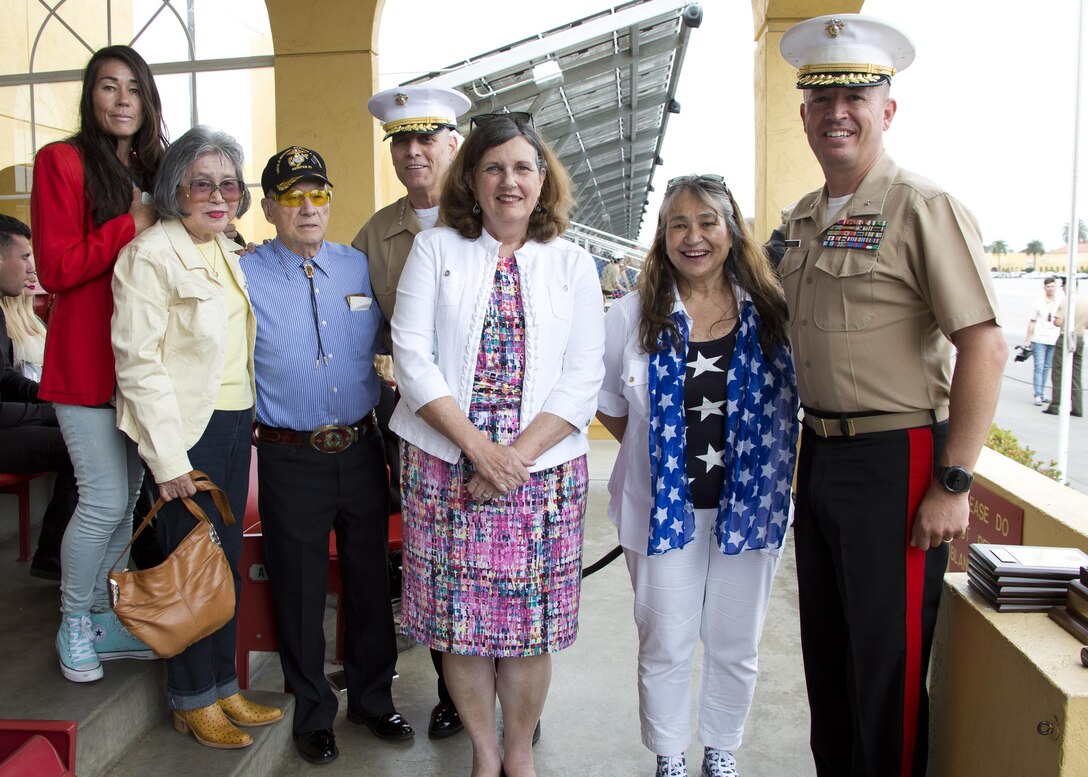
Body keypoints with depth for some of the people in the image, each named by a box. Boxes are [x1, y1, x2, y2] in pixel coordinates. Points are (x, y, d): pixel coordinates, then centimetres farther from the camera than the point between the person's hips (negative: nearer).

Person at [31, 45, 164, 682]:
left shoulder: (151, 169, 14)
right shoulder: (63, 161, -5)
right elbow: (57, 268, -13)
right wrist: (133, 226, -16)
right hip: (87, 357, -6)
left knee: (127, 497, 11)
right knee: (106, 499, -5)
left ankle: (106, 617, 27)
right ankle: (73, 623, 19)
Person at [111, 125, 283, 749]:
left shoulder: (228, 254, 13)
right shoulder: (150, 254, -11)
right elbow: (138, 360, -16)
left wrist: (251, 416, 12)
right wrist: (168, 456, -19)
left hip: (236, 422, 7)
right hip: (189, 428, -7)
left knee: (227, 558, 14)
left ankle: (224, 686, 28)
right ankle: (194, 701, 21)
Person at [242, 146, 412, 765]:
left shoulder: (360, 267, 5)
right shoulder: (244, 276, -4)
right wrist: (253, 421, -5)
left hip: (362, 451, 3)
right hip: (290, 458, -3)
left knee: (371, 579, 14)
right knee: (300, 591, 10)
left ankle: (373, 696, 35)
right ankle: (313, 713, 30)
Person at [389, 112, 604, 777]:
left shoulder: (573, 265, 8)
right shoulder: (435, 250, 6)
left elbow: (583, 379, 0)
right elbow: (412, 356, -3)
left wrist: (518, 454, -12)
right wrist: (478, 447, -12)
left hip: (542, 468, 1)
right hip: (446, 465, 0)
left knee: (530, 620, 5)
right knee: (458, 617, 5)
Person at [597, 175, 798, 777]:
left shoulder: (772, 315, -1)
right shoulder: (633, 316, -2)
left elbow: (793, 404, 9)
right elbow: (605, 402, 6)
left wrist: (764, 463, 1)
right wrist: (656, 450, 1)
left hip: (748, 506, 1)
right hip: (664, 508, -1)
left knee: (734, 647, 15)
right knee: (665, 647, 10)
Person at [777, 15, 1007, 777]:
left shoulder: (924, 209, -11)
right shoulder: (802, 220, 11)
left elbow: (985, 348, -17)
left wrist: (953, 484, -19)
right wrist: (808, 446, 13)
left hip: (895, 460, -7)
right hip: (819, 455, 7)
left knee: (887, 660, 4)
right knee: (826, 646, 18)